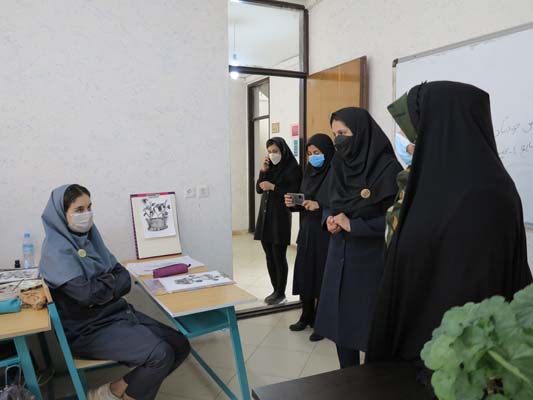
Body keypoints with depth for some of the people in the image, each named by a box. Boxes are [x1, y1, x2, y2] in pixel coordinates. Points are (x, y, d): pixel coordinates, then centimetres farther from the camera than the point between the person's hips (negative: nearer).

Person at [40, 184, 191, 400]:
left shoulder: (89, 237, 9)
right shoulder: (56, 250, -15)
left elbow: (125, 278, 7)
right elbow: (86, 293, -25)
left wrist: (103, 289, -14)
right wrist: (110, 280, -5)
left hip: (117, 312, 8)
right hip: (88, 328, -8)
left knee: (180, 345, -4)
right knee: (161, 355, -24)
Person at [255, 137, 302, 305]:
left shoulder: (292, 168, -7)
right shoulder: (270, 167, 12)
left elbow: (294, 193, -13)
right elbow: (259, 189, 8)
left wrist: (273, 187, -17)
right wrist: (263, 171, -4)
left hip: (280, 217, -7)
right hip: (265, 216, 7)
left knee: (279, 257, -1)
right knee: (270, 257, 11)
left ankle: (281, 293, 12)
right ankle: (275, 290, 23)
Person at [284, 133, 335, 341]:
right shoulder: (310, 173, 11)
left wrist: (319, 205, -25)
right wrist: (293, 203, -4)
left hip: (325, 234, -7)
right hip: (307, 232, 7)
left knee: (322, 277, 1)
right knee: (304, 274, 12)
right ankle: (306, 317, 27)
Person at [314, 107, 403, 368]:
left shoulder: (387, 167, -14)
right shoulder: (339, 165, 6)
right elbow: (327, 205, 15)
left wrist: (353, 225, -18)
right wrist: (329, 219, -7)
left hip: (372, 261, -6)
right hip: (339, 257, 6)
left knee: (371, 326, 3)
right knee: (340, 321, 14)